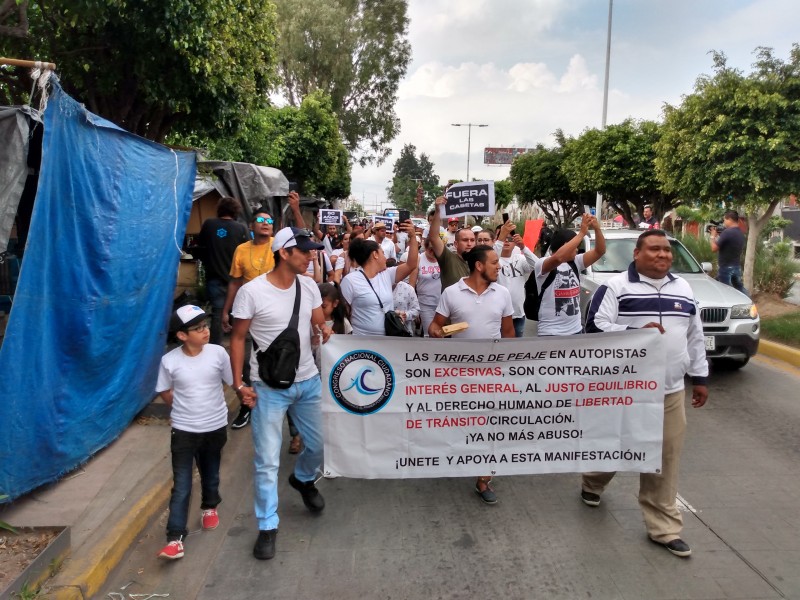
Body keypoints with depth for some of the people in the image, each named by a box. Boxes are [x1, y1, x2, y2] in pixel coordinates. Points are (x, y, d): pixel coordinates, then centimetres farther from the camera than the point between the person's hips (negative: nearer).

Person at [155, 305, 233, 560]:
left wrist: (212, 407, 4)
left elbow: (233, 382, 1)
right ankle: (175, 538, 5)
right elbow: (165, 392, 2)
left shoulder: (218, 353, -13)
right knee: (181, 485, -1)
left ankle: (209, 507, 49)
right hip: (183, 430, -2)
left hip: (215, 427, 2)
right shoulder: (169, 361, -14)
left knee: (210, 474, 22)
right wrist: (184, 409, 2)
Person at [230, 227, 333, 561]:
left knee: (319, 445, 17)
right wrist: (238, 383, -11)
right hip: (269, 387, -5)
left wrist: (325, 329, -17)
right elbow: (237, 338, -8)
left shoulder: (309, 286, -2)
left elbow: (319, 322, 8)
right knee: (268, 460, 1)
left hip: (308, 382, 5)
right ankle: (268, 526, 19)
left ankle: (303, 479, 50)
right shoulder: (252, 292, -16)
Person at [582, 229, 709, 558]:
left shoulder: (683, 289, 11)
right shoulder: (615, 287, -8)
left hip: (670, 392, 4)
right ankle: (592, 483, 44)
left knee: (665, 459, 6)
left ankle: (663, 526, 17)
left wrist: (699, 377, 15)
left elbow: (694, 337, 16)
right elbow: (595, 328, -14)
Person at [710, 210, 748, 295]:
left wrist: (713, 236, -2)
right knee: (740, 289, 15)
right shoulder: (741, 233, 10)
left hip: (726, 268, -8)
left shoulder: (727, 232, -19)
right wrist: (719, 235, 13)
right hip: (737, 267, 8)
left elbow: (714, 248, -17)